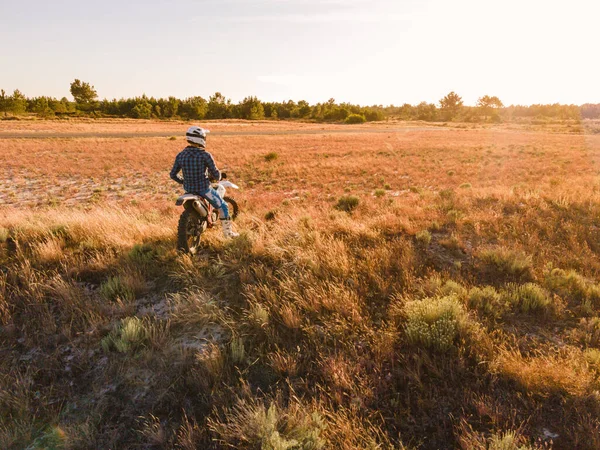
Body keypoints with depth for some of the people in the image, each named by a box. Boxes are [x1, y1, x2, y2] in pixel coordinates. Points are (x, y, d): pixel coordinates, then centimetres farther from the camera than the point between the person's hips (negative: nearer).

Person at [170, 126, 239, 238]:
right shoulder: (205, 155, -17)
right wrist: (219, 176, 11)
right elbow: (216, 174, -13)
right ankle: (227, 231, 20)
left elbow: (173, 174, 4)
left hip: (188, 189, 6)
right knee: (222, 206, 15)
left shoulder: (181, 155, -1)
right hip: (204, 188, -6)